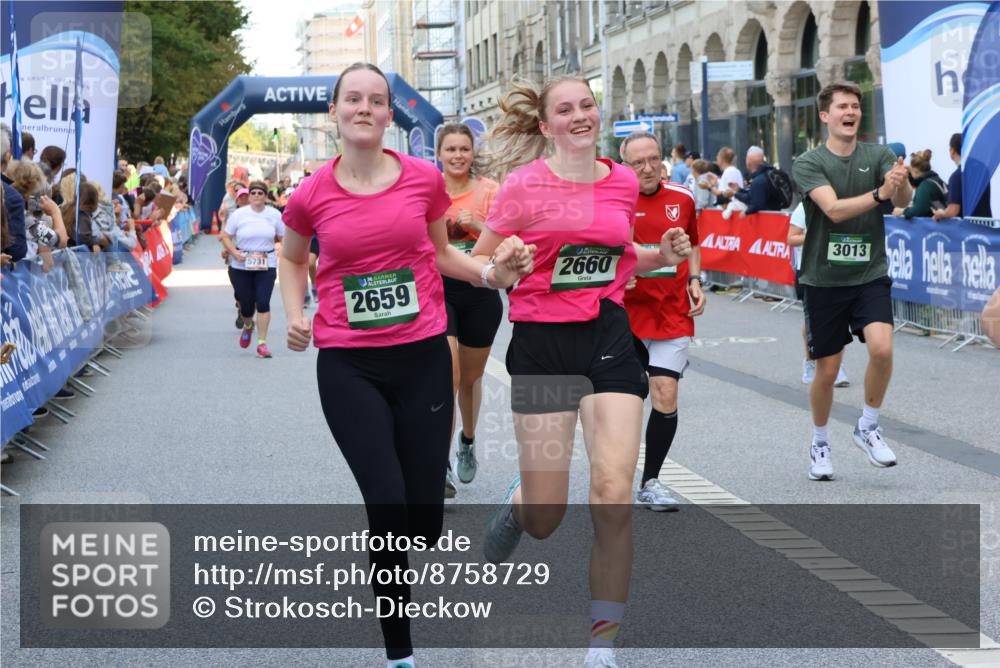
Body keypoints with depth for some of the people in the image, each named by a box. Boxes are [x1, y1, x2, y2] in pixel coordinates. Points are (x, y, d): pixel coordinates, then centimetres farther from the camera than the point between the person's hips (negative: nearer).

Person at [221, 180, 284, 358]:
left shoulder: (274, 214, 3)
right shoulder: (239, 214, -1)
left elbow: (283, 238, 12)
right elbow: (226, 237, 3)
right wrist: (235, 253, -13)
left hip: (266, 266, 0)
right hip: (241, 267, 0)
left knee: (263, 302, -14)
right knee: (246, 305, 4)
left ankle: (262, 343, -7)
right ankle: (248, 326, 41)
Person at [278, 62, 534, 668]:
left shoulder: (425, 178, -2)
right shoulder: (312, 195, -3)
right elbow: (292, 258, 18)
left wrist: (491, 274, -3)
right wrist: (295, 315, 2)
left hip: (424, 357, 2)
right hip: (348, 367, -1)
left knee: (425, 522, 5)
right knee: (388, 509, -9)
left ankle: (382, 554, 44)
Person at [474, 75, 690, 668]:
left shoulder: (623, 182, 6)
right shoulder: (524, 185, -7)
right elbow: (478, 263, -1)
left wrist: (663, 256, 4)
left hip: (608, 338, 3)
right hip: (541, 345, -2)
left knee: (614, 496, -12)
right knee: (546, 519, 3)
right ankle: (516, 506, 44)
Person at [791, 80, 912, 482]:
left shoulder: (878, 156, 1)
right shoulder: (808, 164, -6)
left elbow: (904, 201, -15)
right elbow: (834, 209, -22)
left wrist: (901, 184, -38)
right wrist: (879, 193, -36)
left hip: (869, 276, 1)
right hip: (824, 280, -1)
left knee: (881, 348, -20)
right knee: (827, 371, 5)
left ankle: (868, 428, 3)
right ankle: (820, 444, 29)